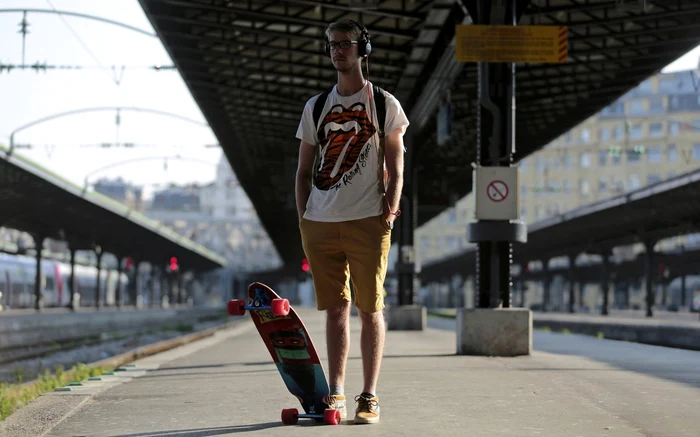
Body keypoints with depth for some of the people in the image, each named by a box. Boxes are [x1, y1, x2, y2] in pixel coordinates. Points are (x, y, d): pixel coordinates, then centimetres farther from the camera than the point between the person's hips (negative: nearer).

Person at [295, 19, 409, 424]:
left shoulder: (384, 104, 5)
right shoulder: (316, 106, 14)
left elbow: (395, 166, 2)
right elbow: (304, 169, 15)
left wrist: (390, 211, -9)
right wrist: (302, 219, 6)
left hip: (367, 222, -3)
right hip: (320, 223, 3)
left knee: (370, 309, -2)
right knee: (335, 308, 5)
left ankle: (370, 397, 2)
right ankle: (335, 394, 9)